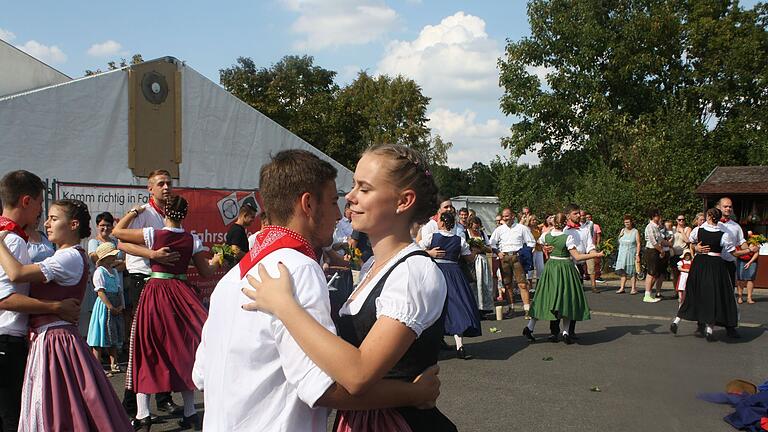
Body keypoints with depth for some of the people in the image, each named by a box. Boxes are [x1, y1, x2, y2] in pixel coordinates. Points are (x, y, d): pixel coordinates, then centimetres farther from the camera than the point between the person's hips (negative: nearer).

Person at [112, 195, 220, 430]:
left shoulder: (153, 234, -9)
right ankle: (190, 413, 17)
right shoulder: (193, 240, -2)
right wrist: (215, 261, 26)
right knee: (183, 349, 12)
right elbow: (206, 272, 5)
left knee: (146, 351, 7)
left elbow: (117, 231, 1)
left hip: (154, 292, -2)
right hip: (181, 294, 2)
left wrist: (135, 211, 14)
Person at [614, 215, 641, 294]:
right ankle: (622, 288, 4)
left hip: (632, 254, -4)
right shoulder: (622, 230, 13)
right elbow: (619, 242, 18)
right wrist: (620, 236, -2)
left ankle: (634, 288, 3)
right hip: (622, 254, 4)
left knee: (632, 271, -2)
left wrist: (637, 254, -12)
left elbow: (638, 243, -4)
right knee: (623, 271, 1)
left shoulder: (635, 231, 0)